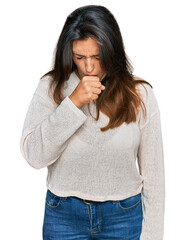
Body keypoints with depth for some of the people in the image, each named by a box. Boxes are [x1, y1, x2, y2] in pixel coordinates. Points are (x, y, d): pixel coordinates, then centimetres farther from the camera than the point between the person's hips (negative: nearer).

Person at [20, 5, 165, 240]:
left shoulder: (140, 95, -8)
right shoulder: (51, 88, -7)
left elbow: (152, 172, -3)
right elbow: (34, 155, -18)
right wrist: (74, 103, -25)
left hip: (124, 215, 0)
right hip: (64, 216, 0)